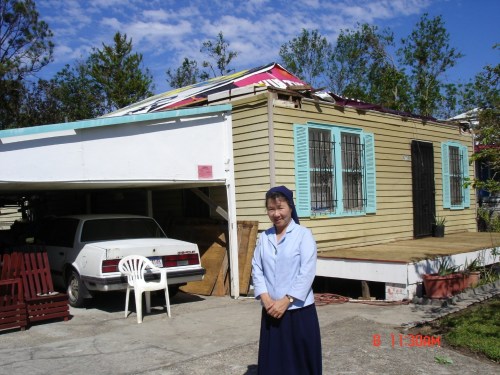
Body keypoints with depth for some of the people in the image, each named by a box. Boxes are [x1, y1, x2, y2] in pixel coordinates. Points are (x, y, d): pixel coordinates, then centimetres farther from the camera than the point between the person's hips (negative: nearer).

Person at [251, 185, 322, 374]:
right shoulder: (264, 237, 8)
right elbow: (256, 269, 5)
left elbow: (307, 273, -12)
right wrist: (266, 299, -9)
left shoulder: (303, 234, -7)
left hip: (299, 310, -4)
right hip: (271, 311, 4)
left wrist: (285, 301, -15)